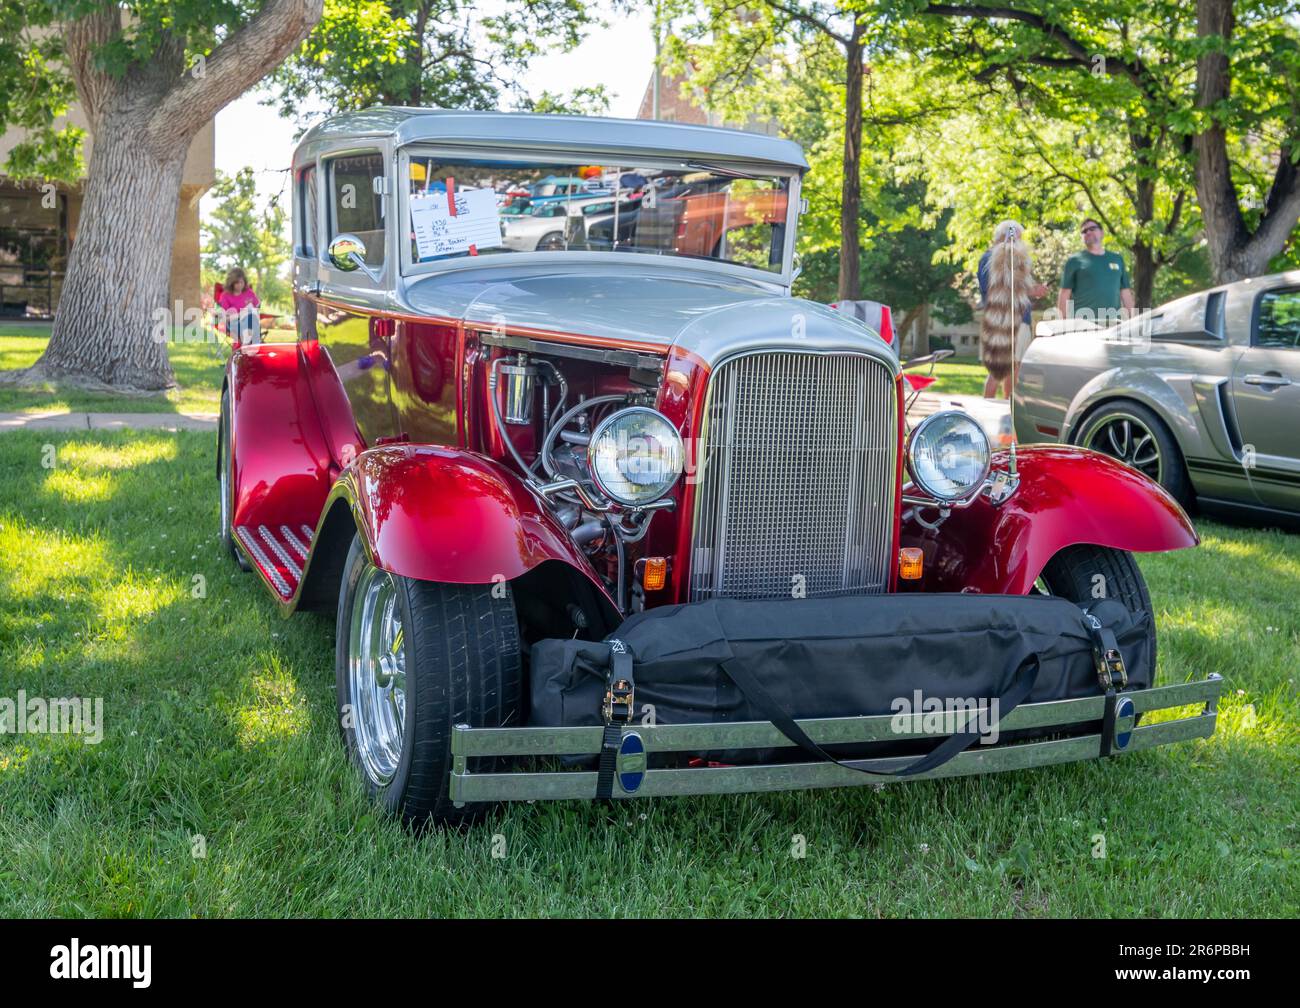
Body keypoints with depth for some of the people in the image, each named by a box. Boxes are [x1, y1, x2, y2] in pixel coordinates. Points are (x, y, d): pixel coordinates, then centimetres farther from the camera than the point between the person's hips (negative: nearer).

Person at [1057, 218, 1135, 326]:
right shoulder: (1075, 261, 8)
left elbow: (1125, 293, 17)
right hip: (1083, 323, -3)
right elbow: (1065, 294, 4)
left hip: (1113, 322, 3)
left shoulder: (1117, 259, 19)